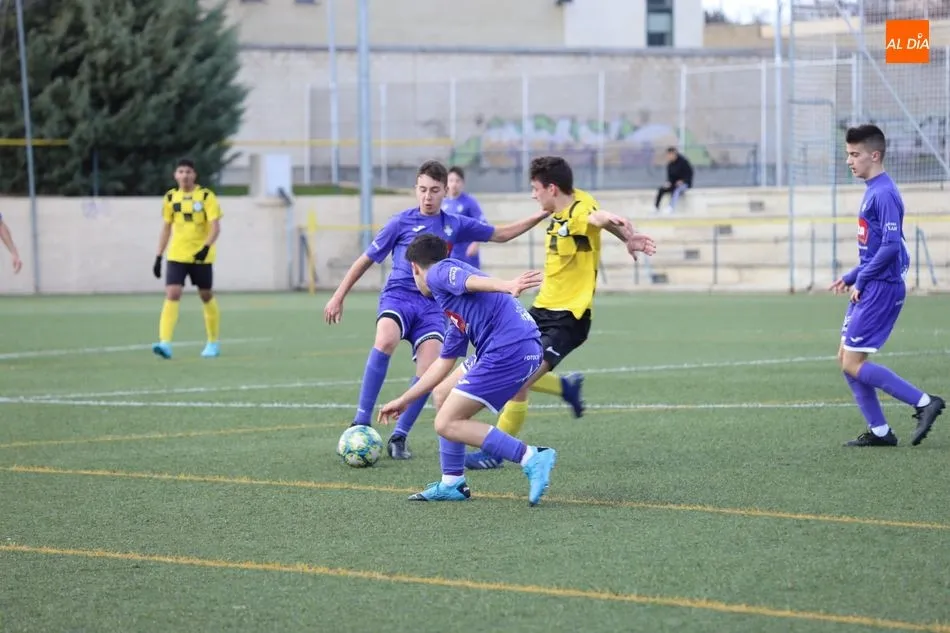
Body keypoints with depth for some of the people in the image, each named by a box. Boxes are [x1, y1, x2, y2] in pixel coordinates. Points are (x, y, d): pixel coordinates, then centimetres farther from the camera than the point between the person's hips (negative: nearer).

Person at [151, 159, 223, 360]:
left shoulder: (206, 196, -6)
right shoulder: (171, 198, 5)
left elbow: (215, 226, -13)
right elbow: (166, 229, 13)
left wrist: (206, 247, -29)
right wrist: (158, 257, 9)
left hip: (201, 256, -2)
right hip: (176, 256, 2)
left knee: (206, 296, 10)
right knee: (172, 294, -14)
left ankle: (213, 343, 27)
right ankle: (165, 343, -23)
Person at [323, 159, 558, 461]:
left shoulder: (454, 225, 12)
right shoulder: (402, 222, 2)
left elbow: (501, 234, 23)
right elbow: (366, 260, 9)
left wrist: (540, 216, 14)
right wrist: (338, 297, 9)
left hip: (432, 304, 3)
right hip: (398, 295, -3)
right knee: (385, 341, -35)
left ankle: (399, 437, 1)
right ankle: (361, 421, -29)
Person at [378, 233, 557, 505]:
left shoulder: (438, 272, 4)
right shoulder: (456, 316, 31)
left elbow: (470, 280, -19)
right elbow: (443, 364, 38)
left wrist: (507, 286, -40)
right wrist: (403, 400, 48)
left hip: (509, 349, -9)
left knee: (447, 424, -5)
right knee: (442, 393, 24)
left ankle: (531, 459, -11)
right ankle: (452, 484, 24)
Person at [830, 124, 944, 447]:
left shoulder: (884, 193, -16)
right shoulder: (873, 191, 15)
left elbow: (891, 246, -23)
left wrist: (860, 280, -16)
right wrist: (850, 277, 15)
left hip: (881, 288, -10)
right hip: (869, 288, 10)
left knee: (853, 364, -10)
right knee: (845, 359, 10)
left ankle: (925, 403, -8)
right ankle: (879, 431, 13)